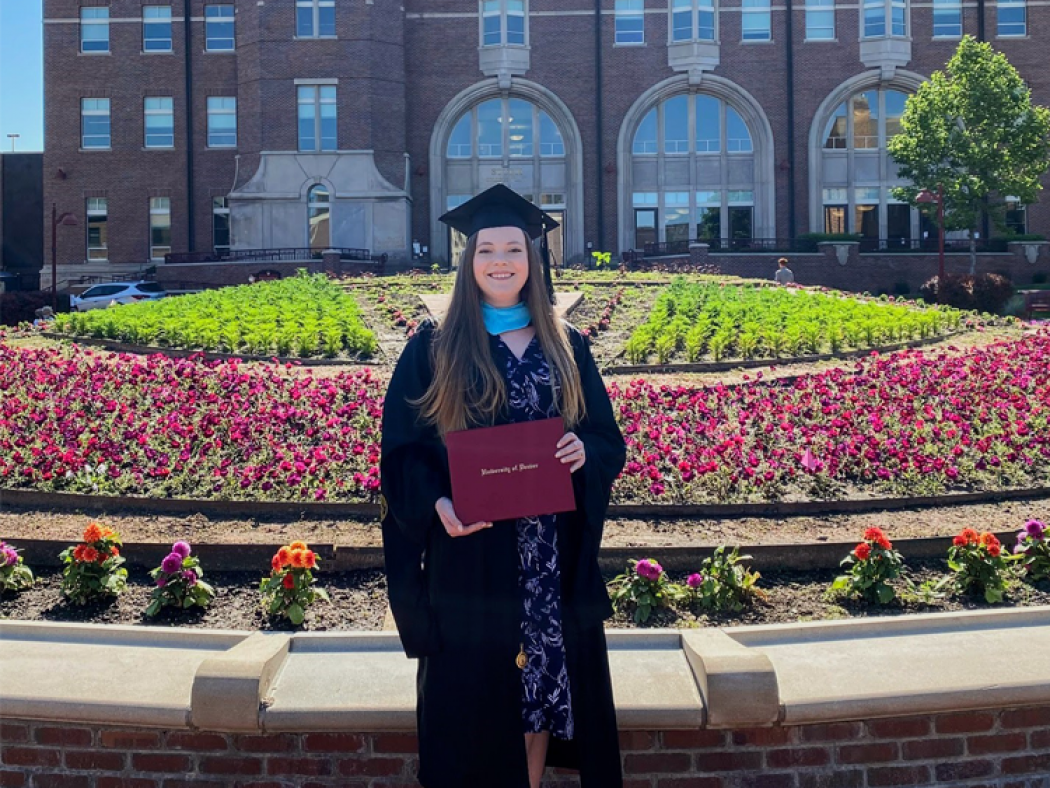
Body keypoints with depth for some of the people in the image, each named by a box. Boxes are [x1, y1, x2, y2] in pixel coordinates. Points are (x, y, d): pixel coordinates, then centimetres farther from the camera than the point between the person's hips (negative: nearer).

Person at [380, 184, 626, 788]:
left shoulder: (567, 348, 8)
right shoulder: (433, 350, 0)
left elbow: (610, 438, 9)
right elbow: (403, 450, -2)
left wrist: (585, 450, -13)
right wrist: (437, 504, -20)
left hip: (552, 553, 3)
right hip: (469, 554, -2)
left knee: (545, 677, 9)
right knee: (476, 696, 3)